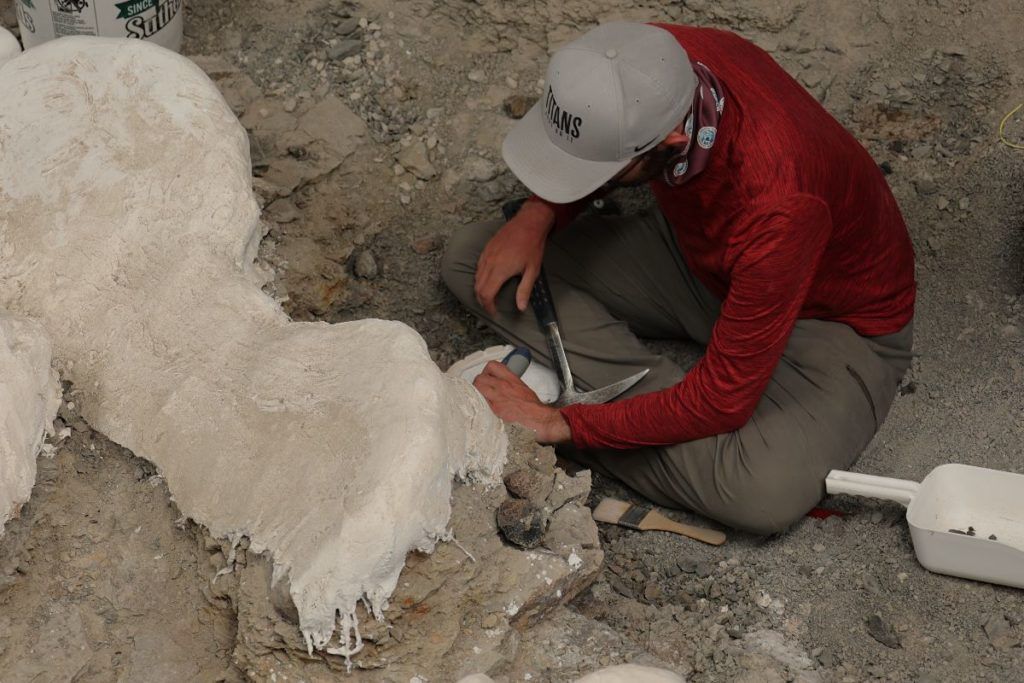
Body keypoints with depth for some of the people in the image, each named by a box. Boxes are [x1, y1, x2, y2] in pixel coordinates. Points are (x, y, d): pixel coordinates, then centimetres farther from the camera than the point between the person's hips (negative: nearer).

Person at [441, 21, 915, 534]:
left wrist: (560, 424, -24)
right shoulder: (649, 64, -24)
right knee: (468, 259, -6)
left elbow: (724, 400, -31)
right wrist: (538, 213, -15)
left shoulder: (776, 204, -41)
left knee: (767, 493, -37)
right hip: (696, 256, 6)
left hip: (834, 320, -6)